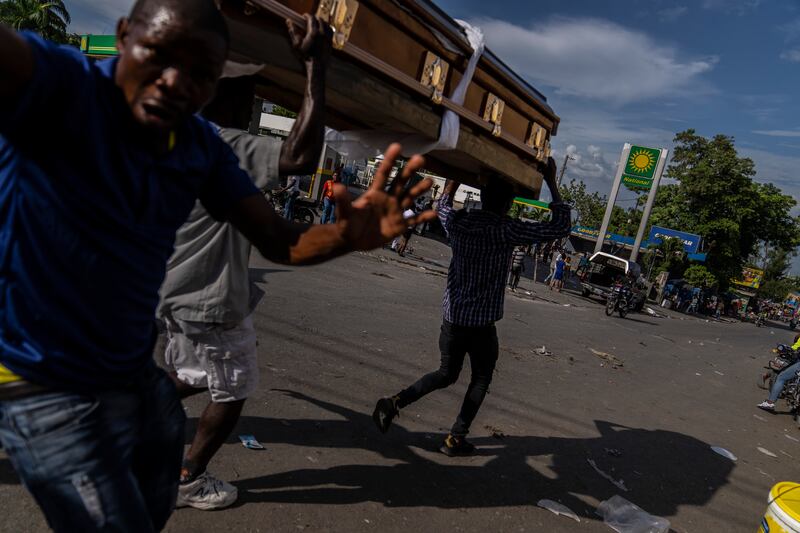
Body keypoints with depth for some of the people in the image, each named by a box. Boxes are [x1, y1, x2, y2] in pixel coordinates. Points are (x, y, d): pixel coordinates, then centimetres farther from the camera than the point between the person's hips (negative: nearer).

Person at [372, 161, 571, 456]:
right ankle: (456, 438, 18)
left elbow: (443, 203, 24)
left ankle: (395, 402, 6)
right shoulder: (506, 230, -14)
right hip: (481, 323, -5)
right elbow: (560, 227, -9)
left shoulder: (457, 221, 0)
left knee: (446, 374, 22)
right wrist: (551, 182, -2)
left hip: (452, 317, 5)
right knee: (480, 380, 18)